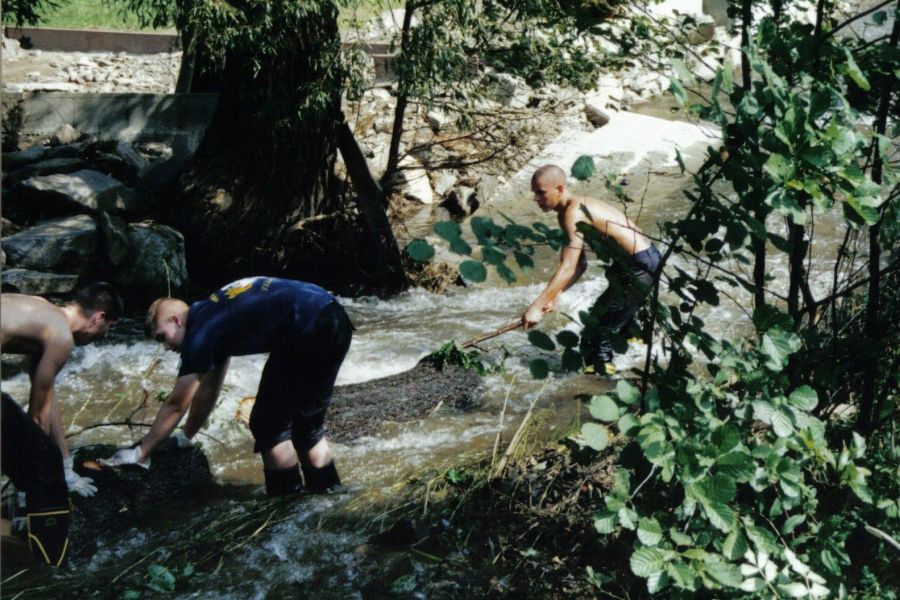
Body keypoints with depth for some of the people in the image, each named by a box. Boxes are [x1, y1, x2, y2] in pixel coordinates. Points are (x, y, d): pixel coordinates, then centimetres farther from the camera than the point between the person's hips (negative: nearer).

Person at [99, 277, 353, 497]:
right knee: (306, 423, 19)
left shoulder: (201, 330, -2)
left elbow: (176, 404, 2)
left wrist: (140, 453, 11)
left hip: (310, 329, -9)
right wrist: (184, 438, 36)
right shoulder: (214, 318, 24)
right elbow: (209, 390, 30)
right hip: (335, 321, 9)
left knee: (270, 424, 3)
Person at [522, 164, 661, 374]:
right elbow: (579, 264, 10)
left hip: (640, 266, -10)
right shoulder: (568, 213, 7)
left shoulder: (573, 213, -23)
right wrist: (555, 294, -2)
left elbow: (568, 268, -31)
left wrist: (536, 307, -33)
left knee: (598, 324, -8)